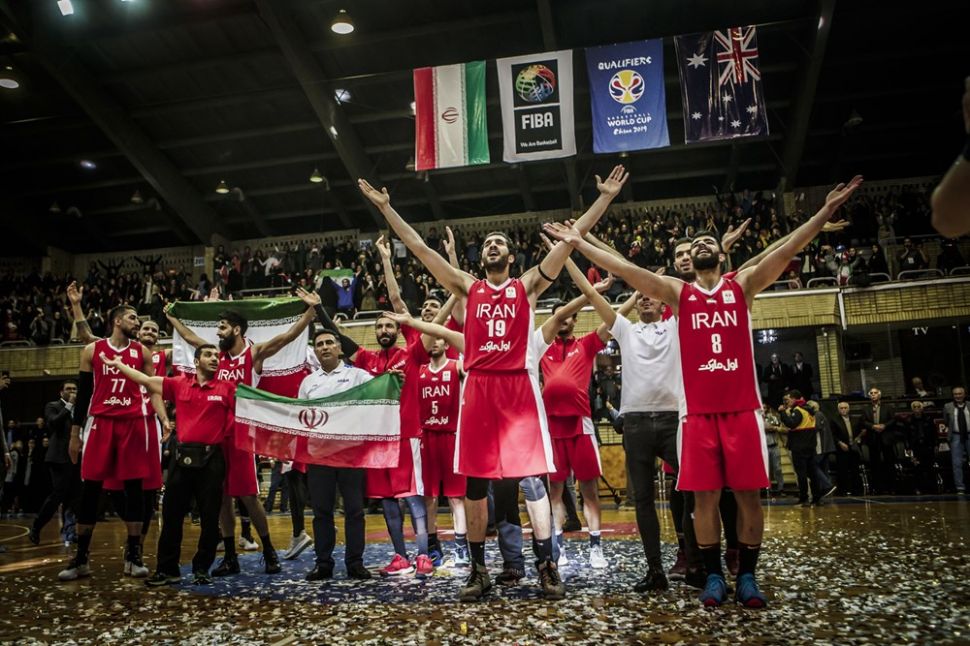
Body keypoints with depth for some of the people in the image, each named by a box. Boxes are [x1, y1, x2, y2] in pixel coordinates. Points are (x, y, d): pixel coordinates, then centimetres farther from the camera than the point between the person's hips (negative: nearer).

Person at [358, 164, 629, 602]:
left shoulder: (528, 284, 10)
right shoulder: (468, 287, 13)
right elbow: (419, 247, 12)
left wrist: (605, 199, 2)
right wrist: (385, 207, 12)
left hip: (518, 386, -2)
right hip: (478, 387, 2)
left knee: (532, 476, -2)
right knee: (475, 482, 5)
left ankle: (547, 566, 10)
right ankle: (479, 570, 17)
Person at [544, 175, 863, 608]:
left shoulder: (742, 286, 9)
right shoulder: (678, 292, 7)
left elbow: (787, 250, -2)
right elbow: (624, 268, 0)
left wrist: (825, 212, -12)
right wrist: (578, 243, -6)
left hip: (742, 408, 0)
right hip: (699, 412, 0)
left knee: (748, 493, 5)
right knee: (704, 495, 4)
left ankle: (747, 576, 18)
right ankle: (714, 576, 17)